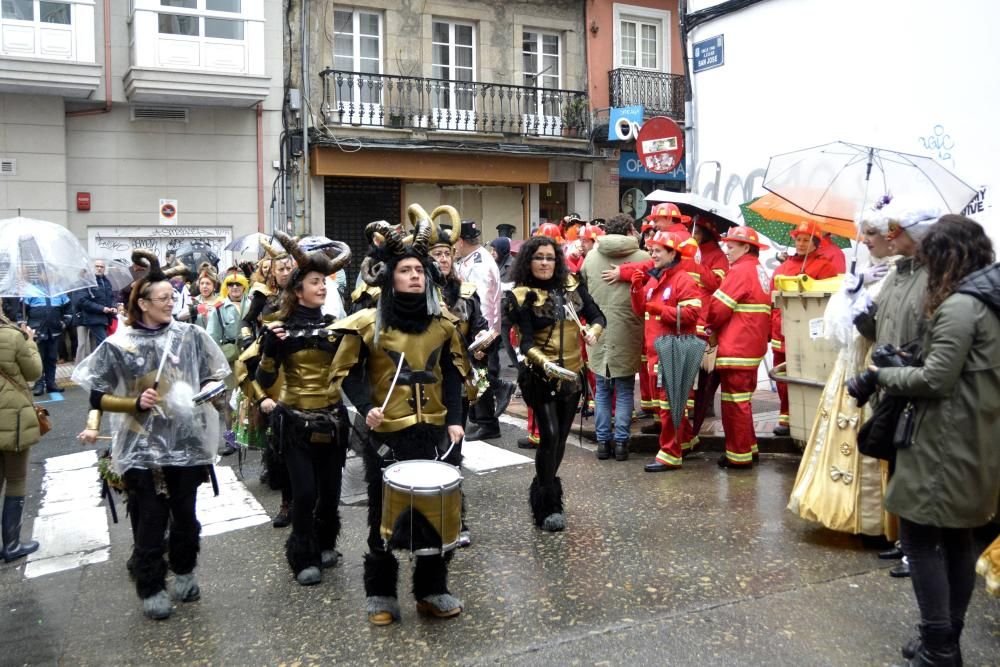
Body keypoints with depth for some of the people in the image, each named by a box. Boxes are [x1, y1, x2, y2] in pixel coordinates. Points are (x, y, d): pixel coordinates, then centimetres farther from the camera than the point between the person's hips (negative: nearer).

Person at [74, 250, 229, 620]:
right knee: (150, 521, 5)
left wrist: (210, 391, -11)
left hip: (187, 440, 2)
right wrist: (135, 403, -14)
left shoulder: (191, 335, -1)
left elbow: (214, 377, 9)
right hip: (143, 446, -2)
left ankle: (184, 572, 37)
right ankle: (151, 588, 23)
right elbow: (98, 396, 0)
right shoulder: (119, 345, -6)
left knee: (185, 515, 14)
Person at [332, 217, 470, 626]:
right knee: (385, 515, 7)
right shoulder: (367, 325, -7)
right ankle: (380, 593, 23)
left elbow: (454, 372, 11)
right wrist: (366, 407, -17)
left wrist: (455, 419, 1)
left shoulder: (442, 323, 4)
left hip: (435, 432, 4)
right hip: (386, 435, -3)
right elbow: (347, 372, -1)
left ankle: (432, 591, 26)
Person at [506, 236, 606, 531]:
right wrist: (546, 363, -34)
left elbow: (597, 316, 5)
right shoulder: (522, 296, -10)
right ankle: (548, 508, 1)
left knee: (561, 438, 12)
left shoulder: (573, 285, 4)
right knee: (550, 436, -12)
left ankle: (541, 492, 33)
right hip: (540, 377, -5)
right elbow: (526, 342, -16)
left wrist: (593, 331, -18)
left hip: (572, 374, 5)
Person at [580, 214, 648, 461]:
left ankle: (603, 441, 15)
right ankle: (621, 441, 10)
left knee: (602, 390, 13)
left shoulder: (591, 257, 2)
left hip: (598, 333, 3)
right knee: (625, 391, 10)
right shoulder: (643, 258, -8)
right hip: (627, 334, -2)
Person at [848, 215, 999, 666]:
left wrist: (881, 376, -8)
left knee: (920, 537, -2)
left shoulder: (959, 305, -17)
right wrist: (903, 365, 10)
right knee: (957, 538, 15)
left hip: (947, 444, -10)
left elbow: (937, 379, -20)